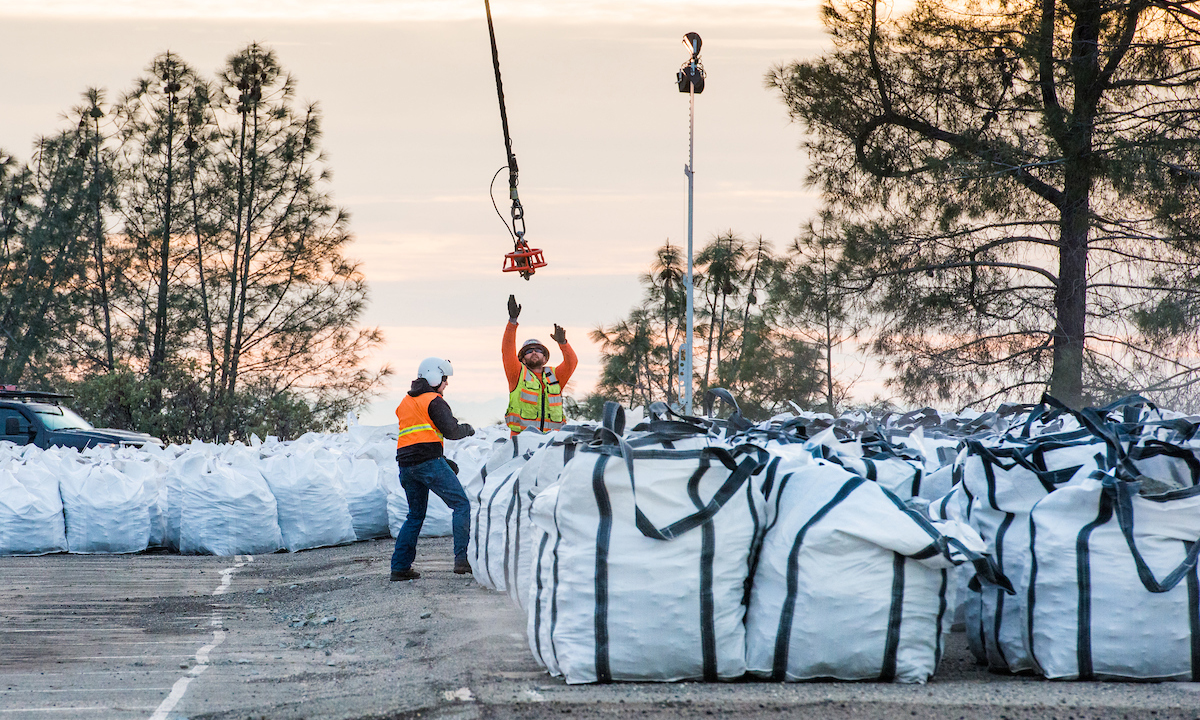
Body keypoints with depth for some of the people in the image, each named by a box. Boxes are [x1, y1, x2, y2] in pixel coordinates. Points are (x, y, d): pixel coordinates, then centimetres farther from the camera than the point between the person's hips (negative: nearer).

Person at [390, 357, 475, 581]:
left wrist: (443, 460, 22)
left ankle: (399, 566, 11)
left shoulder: (405, 403, 23)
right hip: (429, 462, -8)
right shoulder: (434, 401, -3)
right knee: (461, 505, -3)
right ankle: (462, 558, -14)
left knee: (415, 514, 18)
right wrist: (467, 429, 10)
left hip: (406, 465, 8)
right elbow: (451, 431, -12)